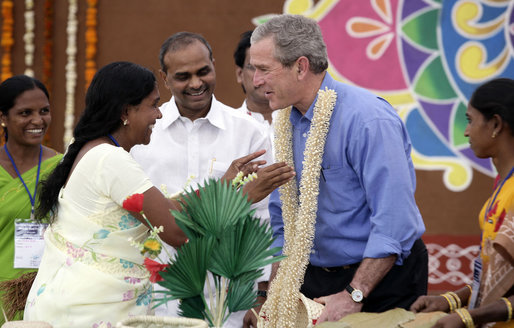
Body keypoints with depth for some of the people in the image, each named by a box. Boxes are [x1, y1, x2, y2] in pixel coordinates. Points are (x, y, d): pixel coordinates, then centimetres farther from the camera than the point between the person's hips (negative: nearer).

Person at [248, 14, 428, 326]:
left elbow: (394, 220, -25)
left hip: (381, 278, -6)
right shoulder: (287, 123, 4)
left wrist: (353, 295, -25)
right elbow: (282, 220, 13)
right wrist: (278, 296, 3)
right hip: (314, 277, 6)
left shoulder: (369, 119, -20)